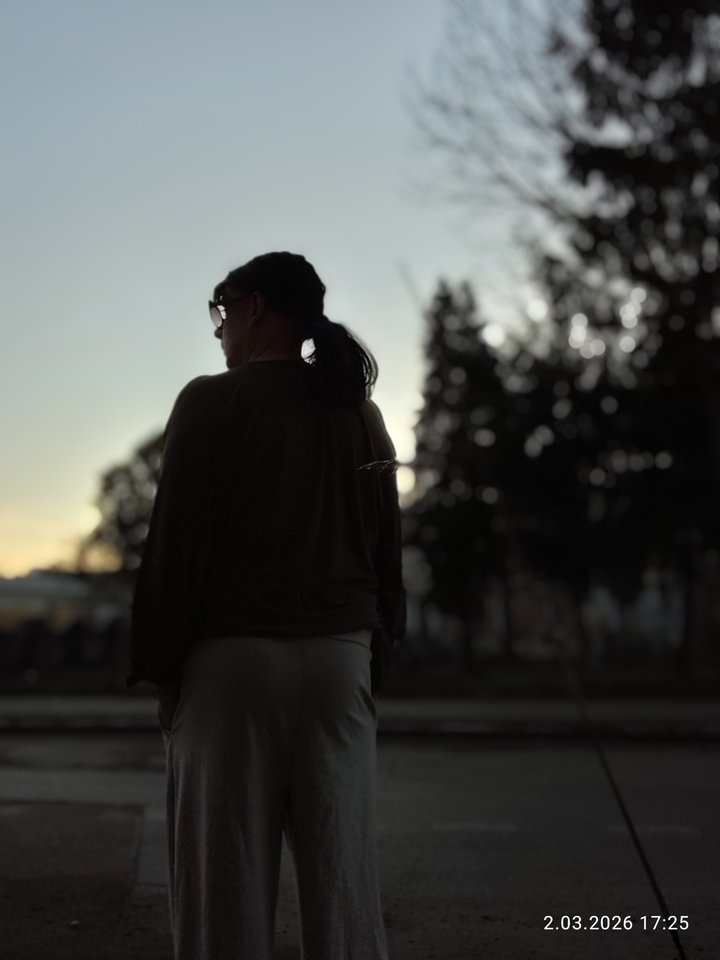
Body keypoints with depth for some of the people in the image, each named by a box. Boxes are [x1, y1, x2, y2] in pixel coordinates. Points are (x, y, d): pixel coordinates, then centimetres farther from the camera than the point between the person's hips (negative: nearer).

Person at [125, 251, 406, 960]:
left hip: (232, 655, -5)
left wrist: (161, 666, -2)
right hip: (339, 657, 5)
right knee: (343, 873, 8)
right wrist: (373, 660, 16)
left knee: (228, 879, 1)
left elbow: (176, 542, -8)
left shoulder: (213, 402, -4)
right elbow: (386, 551, 12)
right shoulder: (361, 414, 12)